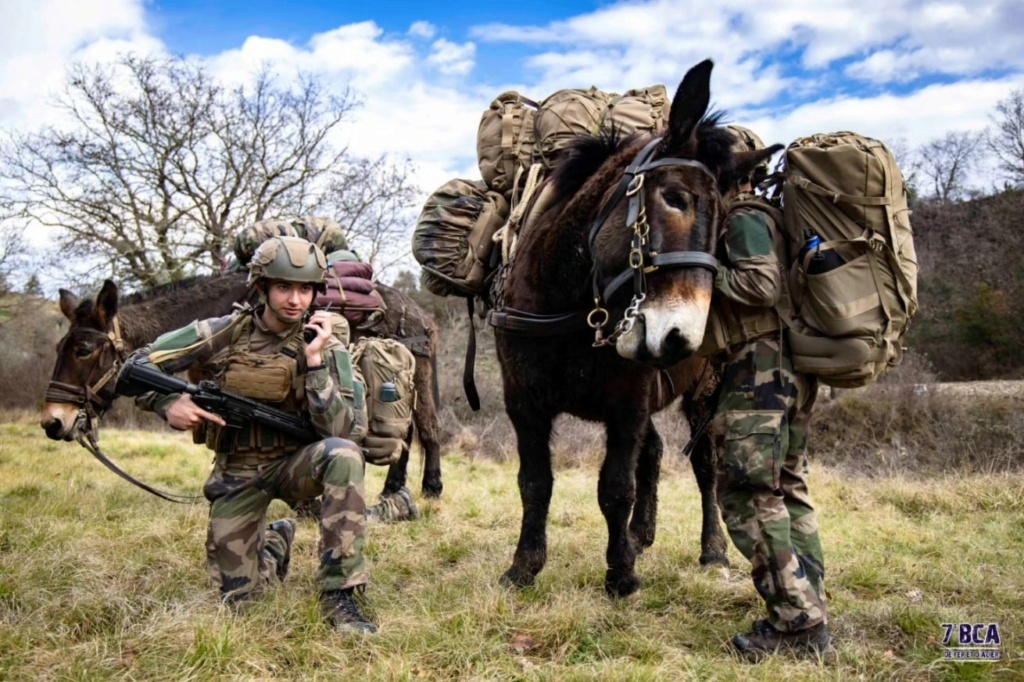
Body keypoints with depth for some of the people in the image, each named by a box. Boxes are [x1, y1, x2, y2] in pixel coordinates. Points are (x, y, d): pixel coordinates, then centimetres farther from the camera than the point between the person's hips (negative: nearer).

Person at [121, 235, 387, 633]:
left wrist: (314, 361, -28)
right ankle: (275, 544, 40)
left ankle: (340, 595, -27)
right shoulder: (224, 333, -10)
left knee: (342, 454, -35)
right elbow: (140, 365, -3)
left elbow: (344, 430, -22)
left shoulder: (326, 347, -11)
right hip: (237, 473, 1)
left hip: (295, 464, -1)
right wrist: (168, 403, -22)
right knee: (237, 594, 3)